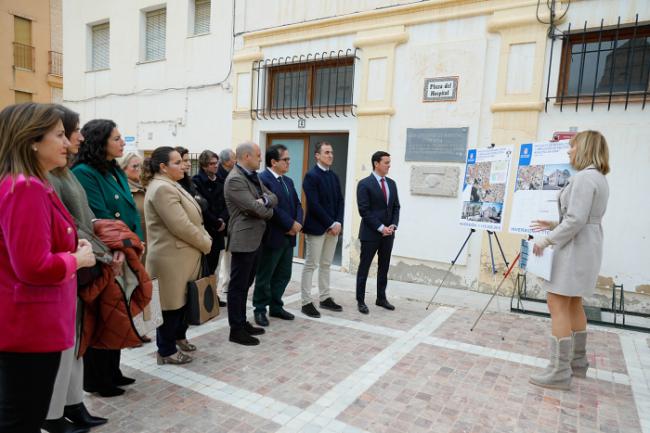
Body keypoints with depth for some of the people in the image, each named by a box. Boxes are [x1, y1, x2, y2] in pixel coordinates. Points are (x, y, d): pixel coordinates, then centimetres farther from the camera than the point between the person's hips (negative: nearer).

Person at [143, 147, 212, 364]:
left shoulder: (171, 185, 13)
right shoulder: (162, 189, -21)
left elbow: (191, 220, 15)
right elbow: (182, 226, -25)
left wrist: (205, 240, 2)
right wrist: (206, 244, -12)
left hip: (183, 255, 10)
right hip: (172, 258, -10)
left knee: (183, 300, 20)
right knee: (172, 304, 4)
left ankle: (178, 336, 38)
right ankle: (166, 351, 20)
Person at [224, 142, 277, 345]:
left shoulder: (253, 176, 14)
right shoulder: (235, 179, -17)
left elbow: (273, 198, 11)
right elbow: (255, 209, -22)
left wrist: (265, 200, -12)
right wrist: (269, 211, -2)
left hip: (255, 238, 10)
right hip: (243, 239, -10)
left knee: (245, 284, 16)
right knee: (238, 286, 0)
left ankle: (242, 323, 27)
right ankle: (236, 330, 10)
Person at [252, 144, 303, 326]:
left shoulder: (288, 181, 15)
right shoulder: (262, 179, -13)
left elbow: (297, 204, 13)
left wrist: (298, 223, -6)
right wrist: (290, 225, -17)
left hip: (288, 237, 8)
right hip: (272, 237, -8)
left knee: (283, 275, 15)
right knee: (265, 276, 6)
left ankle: (276, 307, 29)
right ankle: (260, 310, 20)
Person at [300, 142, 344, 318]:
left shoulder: (334, 176, 12)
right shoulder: (311, 176, -10)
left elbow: (340, 201, 10)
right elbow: (314, 204, -17)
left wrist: (338, 222, -5)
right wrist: (331, 224, -16)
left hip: (333, 227, 7)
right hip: (317, 227, -7)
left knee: (326, 265, 14)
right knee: (311, 265, 0)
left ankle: (325, 299, 23)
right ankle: (306, 302, 7)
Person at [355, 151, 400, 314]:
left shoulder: (392, 183, 10)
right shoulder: (364, 184, -9)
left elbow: (396, 207, 12)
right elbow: (364, 210, -14)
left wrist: (393, 225, -4)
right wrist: (380, 228, -16)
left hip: (388, 233, 6)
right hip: (370, 233, -6)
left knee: (384, 267, 13)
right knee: (364, 268, 2)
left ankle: (381, 298, 25)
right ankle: (360, 301, 12)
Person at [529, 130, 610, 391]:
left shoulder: (584, 177, -17)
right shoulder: (598, 178, 16)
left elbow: (576, 221, -23)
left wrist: (548, 240, -15)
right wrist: (554, 226, 13)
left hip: (574, 247, -11)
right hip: (586, 247, 11)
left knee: (558, 306, -7)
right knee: (573, 304, 17)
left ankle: (559, 372, -3)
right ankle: (577, 362, 28)